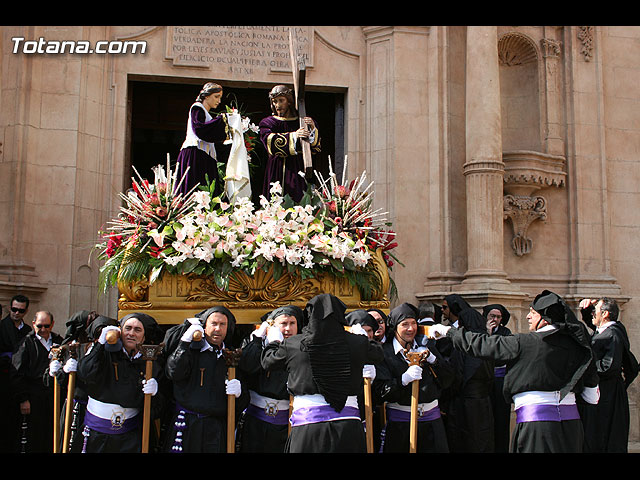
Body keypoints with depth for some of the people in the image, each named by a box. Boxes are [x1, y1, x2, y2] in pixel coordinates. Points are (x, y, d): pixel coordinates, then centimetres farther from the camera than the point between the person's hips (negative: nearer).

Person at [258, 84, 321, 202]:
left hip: (298, 171, 1)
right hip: (277, 171, -1)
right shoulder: (268, 123, 11)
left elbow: (315, 147, 3)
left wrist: (313, 128, -15)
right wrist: (294, 135, -23)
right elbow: (270, 141, -11)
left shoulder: (301, 121, 13)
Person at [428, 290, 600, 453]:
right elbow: (592, 396, 9)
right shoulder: (575, 344, 5)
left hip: (535, 420, -5)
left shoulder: (524, 343, -9)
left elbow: (483, 345, -1)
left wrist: (448, 331, 11)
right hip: (570, 422, 5)